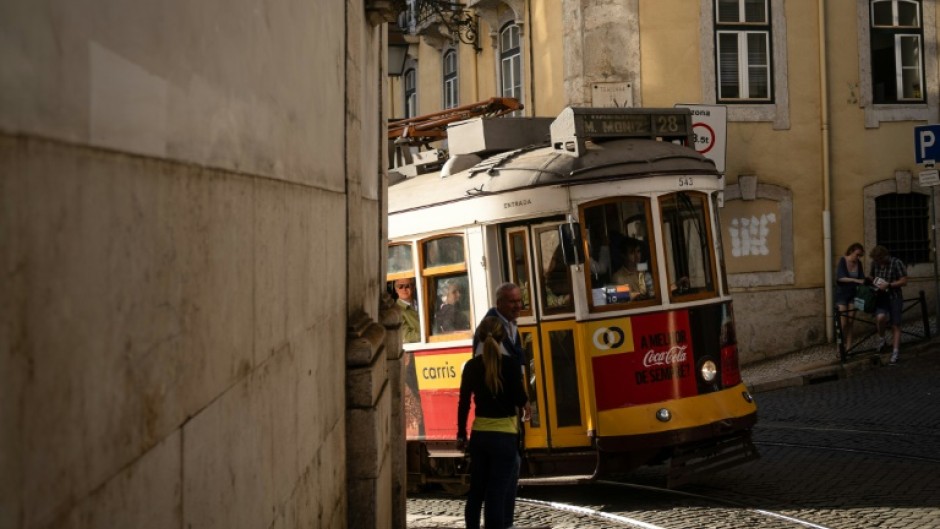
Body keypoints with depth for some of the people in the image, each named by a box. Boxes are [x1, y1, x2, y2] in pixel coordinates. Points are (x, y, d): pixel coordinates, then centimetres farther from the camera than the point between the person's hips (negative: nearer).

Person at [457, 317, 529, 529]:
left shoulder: (471, 366, 1)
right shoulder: (509, 363, -10)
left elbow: (464, 403, 4)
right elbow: (520, 400, -11)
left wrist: (461, 435, 13)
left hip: (479, 435, 4)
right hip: (504, 436, -4)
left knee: (476, 490, 16)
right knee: (497, 493, -1)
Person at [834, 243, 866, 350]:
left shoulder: (858, 263, 0)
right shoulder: (843, 260, -15)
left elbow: (861, 279, -2)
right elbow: (840, 278, -26)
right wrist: (856, 280, -35)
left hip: (853, 294, 5)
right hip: (842, 294, -5)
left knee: (850, 323, 4)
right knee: (843, 323, -9)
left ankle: (848, 348, 7)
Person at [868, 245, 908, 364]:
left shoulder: (896, 263, -12)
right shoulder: (874, 263, 3)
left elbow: (904, 281, -11)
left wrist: (888, 285, -20)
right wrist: (871, 280, -1)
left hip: (894, 297, -3)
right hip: (881, 297, 3)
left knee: (895, 326, 0)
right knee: (880, 317, -25)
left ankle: (895, 353, 7)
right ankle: (882, 340, 0)